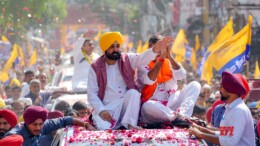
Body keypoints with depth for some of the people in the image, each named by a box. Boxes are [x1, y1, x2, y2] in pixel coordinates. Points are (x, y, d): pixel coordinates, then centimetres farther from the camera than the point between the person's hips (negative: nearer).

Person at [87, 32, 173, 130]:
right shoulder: (95, 68, -1)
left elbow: (143, 58, -18)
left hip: (126, 105, 3)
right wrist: (101, 110, -20)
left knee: (133, 93, -30)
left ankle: (130, 125, -26)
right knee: (104, 128, -33)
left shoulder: (128, 60, 3)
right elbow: (92, 94, -3)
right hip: (107, 108, -3)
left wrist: (155, 49, -40)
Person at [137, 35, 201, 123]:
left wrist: (169, 57, -11)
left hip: (172, 104, 5)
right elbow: (149, 80, -17)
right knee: (148, 106, -39)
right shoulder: (143, 66, 5)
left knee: (195, 85, -11)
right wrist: (160, 59, -16)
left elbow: (182, 76, -5)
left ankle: (181, 114, -33)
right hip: (156, 106, -4)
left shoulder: (170, 63, 15)